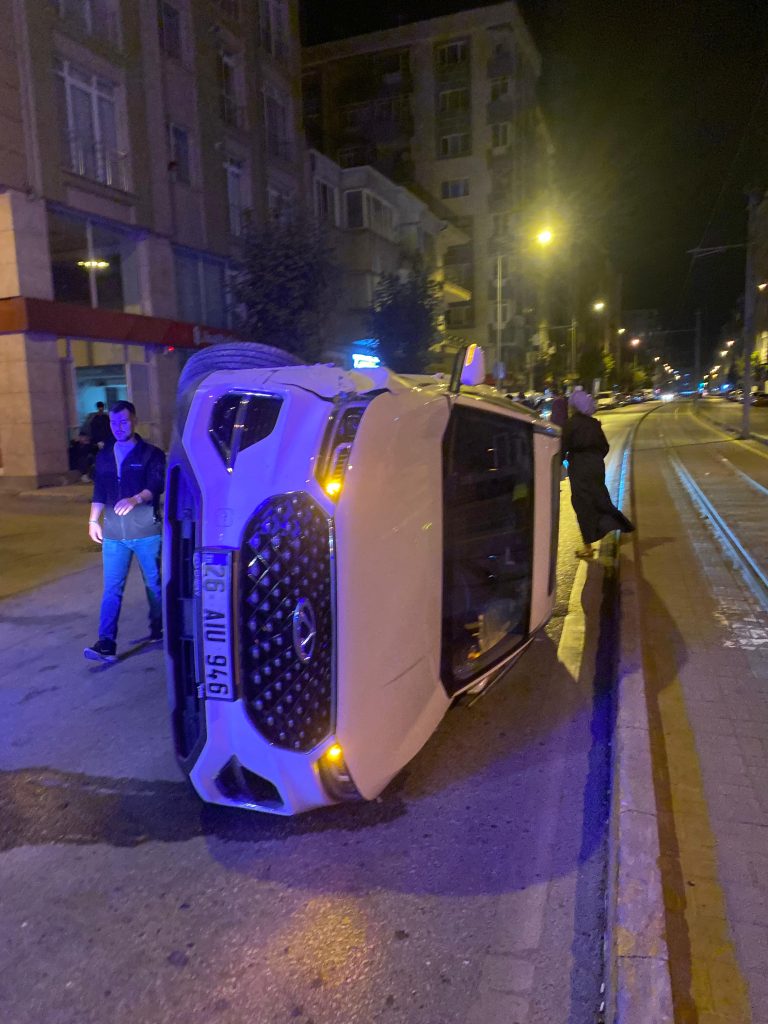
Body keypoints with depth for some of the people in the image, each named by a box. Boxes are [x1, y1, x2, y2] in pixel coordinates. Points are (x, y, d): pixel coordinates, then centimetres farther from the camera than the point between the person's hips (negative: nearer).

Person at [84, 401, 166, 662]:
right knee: (111, 589, -2)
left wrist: (135, 499, -34)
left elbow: (156, 486, -18)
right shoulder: (104, 456, 11)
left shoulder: (151, 454, -4)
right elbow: (99, 492, 18)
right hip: (114, 534, 3)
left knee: (155, 584, 10)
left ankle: (159, 631, 28)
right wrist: (93, 519, 13)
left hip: (147, 532, -3)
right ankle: (106, 643, -3)